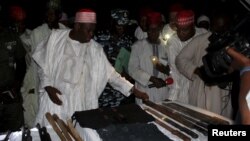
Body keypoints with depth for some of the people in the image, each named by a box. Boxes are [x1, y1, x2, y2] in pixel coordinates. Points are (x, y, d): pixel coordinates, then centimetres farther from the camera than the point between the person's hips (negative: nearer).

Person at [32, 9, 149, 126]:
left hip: (81, 103, 1)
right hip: (56, 98, -1)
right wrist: (48, 86, -10)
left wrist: (134, 90, -7)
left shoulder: (95, 49, 0)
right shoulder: (56, 38, -3)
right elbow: (44, 66, 4)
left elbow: (110, 73, -1)